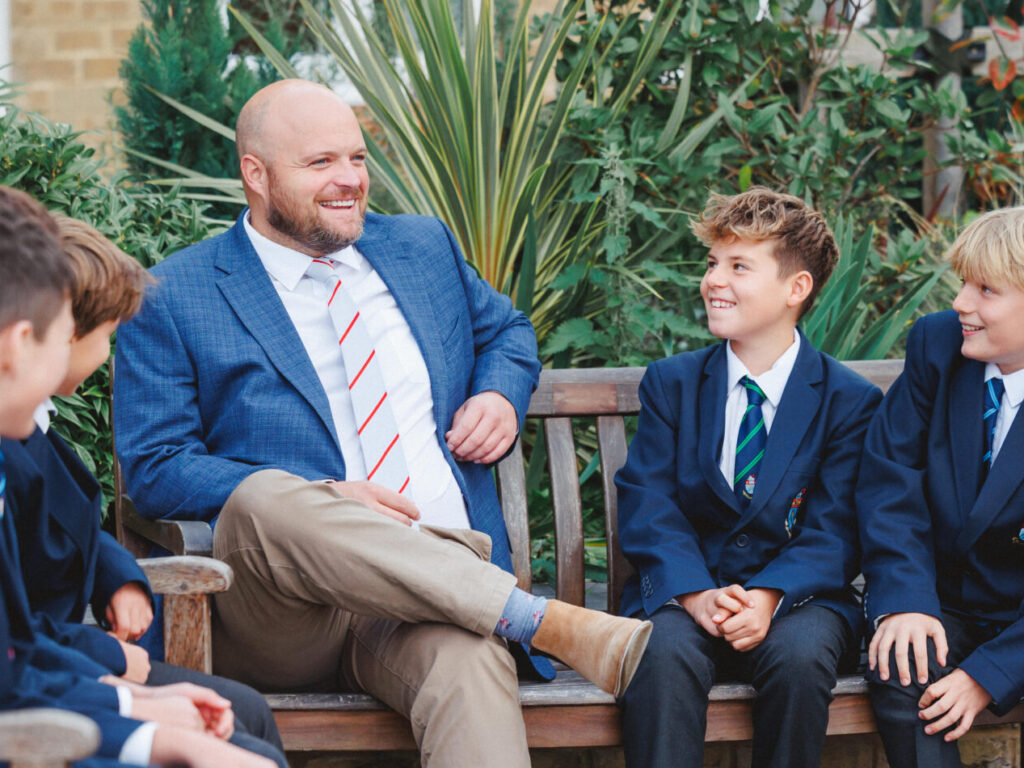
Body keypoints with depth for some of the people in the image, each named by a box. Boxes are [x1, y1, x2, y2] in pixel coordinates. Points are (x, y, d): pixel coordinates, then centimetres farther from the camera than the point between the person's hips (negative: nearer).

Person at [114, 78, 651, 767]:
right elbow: (154, 467, 0)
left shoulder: (423, 245, 21)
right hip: (279, 621, -2)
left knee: (471, 660, -37)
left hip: (446, 576, 2)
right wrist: (317, 504, -13)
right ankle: (554, 623, -37)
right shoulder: (173, 298, 7)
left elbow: (508, 332, 37)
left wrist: (501, 396, 11)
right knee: (265, 499, -39)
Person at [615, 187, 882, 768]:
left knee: (800, 655, -34)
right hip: (685, 586, 1)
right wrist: (693, 593, -20)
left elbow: (834, 531, -4)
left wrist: (768, 596, -24)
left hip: (795, 595, -1)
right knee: (665, 654, -33)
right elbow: (647, 503, -1)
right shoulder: (670, 383, 10)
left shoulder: (850, 401, 4)